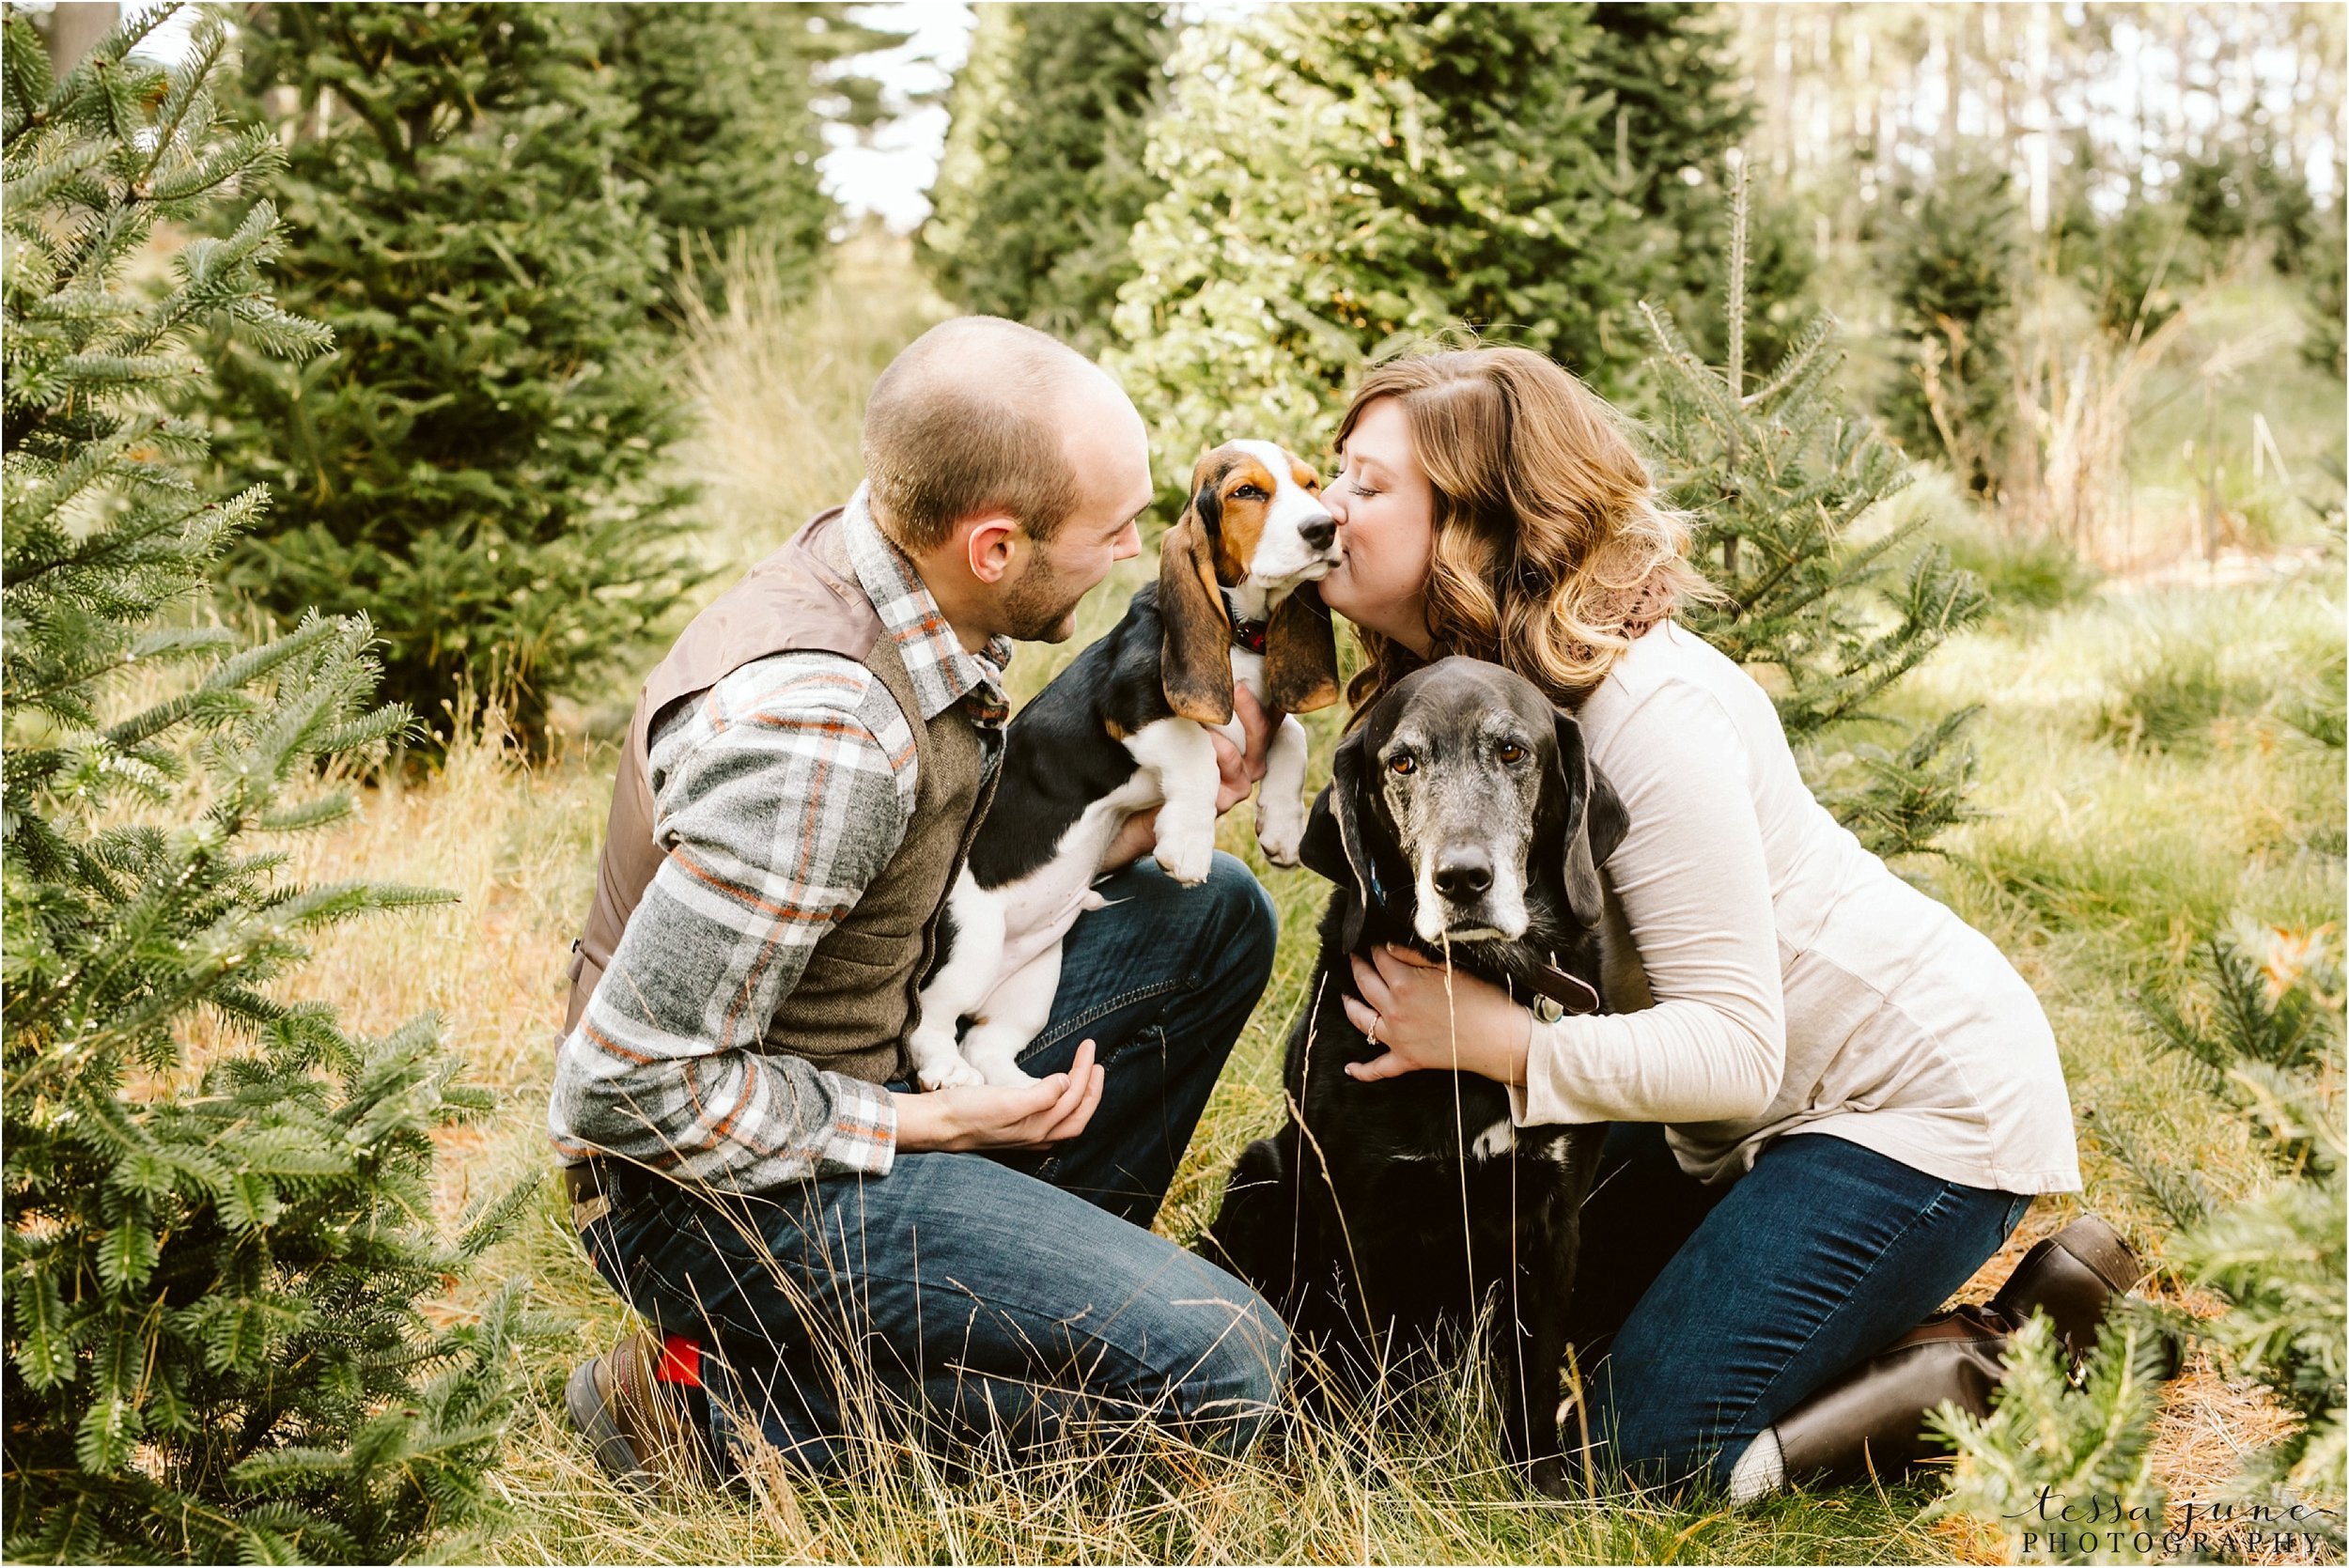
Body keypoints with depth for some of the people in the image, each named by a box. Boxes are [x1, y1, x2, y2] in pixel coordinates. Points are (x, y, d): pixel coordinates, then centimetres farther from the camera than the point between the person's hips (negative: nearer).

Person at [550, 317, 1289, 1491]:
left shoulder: (884, 575, -2)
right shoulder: (814, 731, -31)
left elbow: (954, 866, 15)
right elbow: (632, 1086, -28)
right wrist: (929, 1122, -17)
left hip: (875, 1072, 9)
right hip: (725, 1186, -9)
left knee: (1211, 914, 9)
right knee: (1219, 1372, -19)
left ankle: (1063, 1276, 12)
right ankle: (721, 1403, -8)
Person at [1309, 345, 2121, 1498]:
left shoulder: (1649, 712, -28)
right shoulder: (1453, 685, 0)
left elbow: (1732, 1048, -30)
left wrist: (1493, 1040, -36)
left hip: (1926, 1098, -10)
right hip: (1754, 1112, 10)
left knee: (1638, 1455, -13)